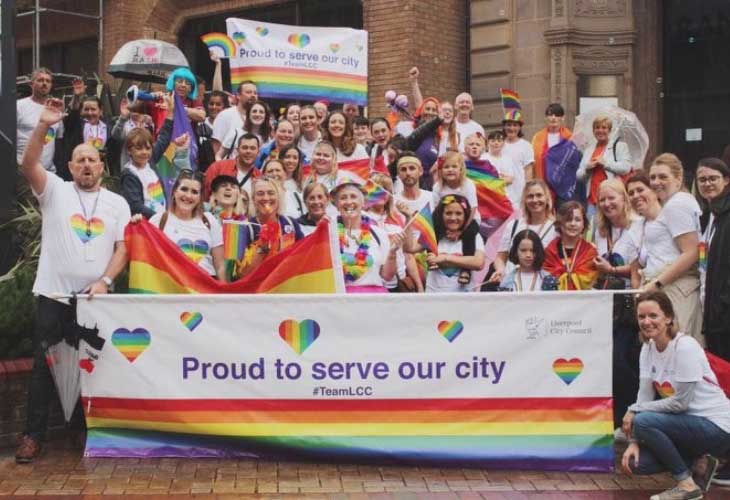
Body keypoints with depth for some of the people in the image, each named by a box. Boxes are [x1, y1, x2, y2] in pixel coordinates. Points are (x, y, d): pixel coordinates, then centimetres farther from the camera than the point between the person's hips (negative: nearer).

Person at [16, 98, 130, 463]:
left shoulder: (117, 203, 9)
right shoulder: (54, 190, 4)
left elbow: (123, 248, 3)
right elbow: (28, 165, -13)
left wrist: (104, 281, -12)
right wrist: (43, 125, -23)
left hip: (96, 296, 2)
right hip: (54, 294, -1)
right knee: (44, 365, 1)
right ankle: (33, 434, 8)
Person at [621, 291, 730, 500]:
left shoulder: (685, 347, -22)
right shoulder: (648, 347, 0)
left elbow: (680, 402, -22)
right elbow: (645, 395, -3)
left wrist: (635, 411, -15)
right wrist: (634, 441, -13)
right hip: (685, 421, 8)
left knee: (643, 421, -27)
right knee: (636, 462, -8)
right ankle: (698, 464, 13)